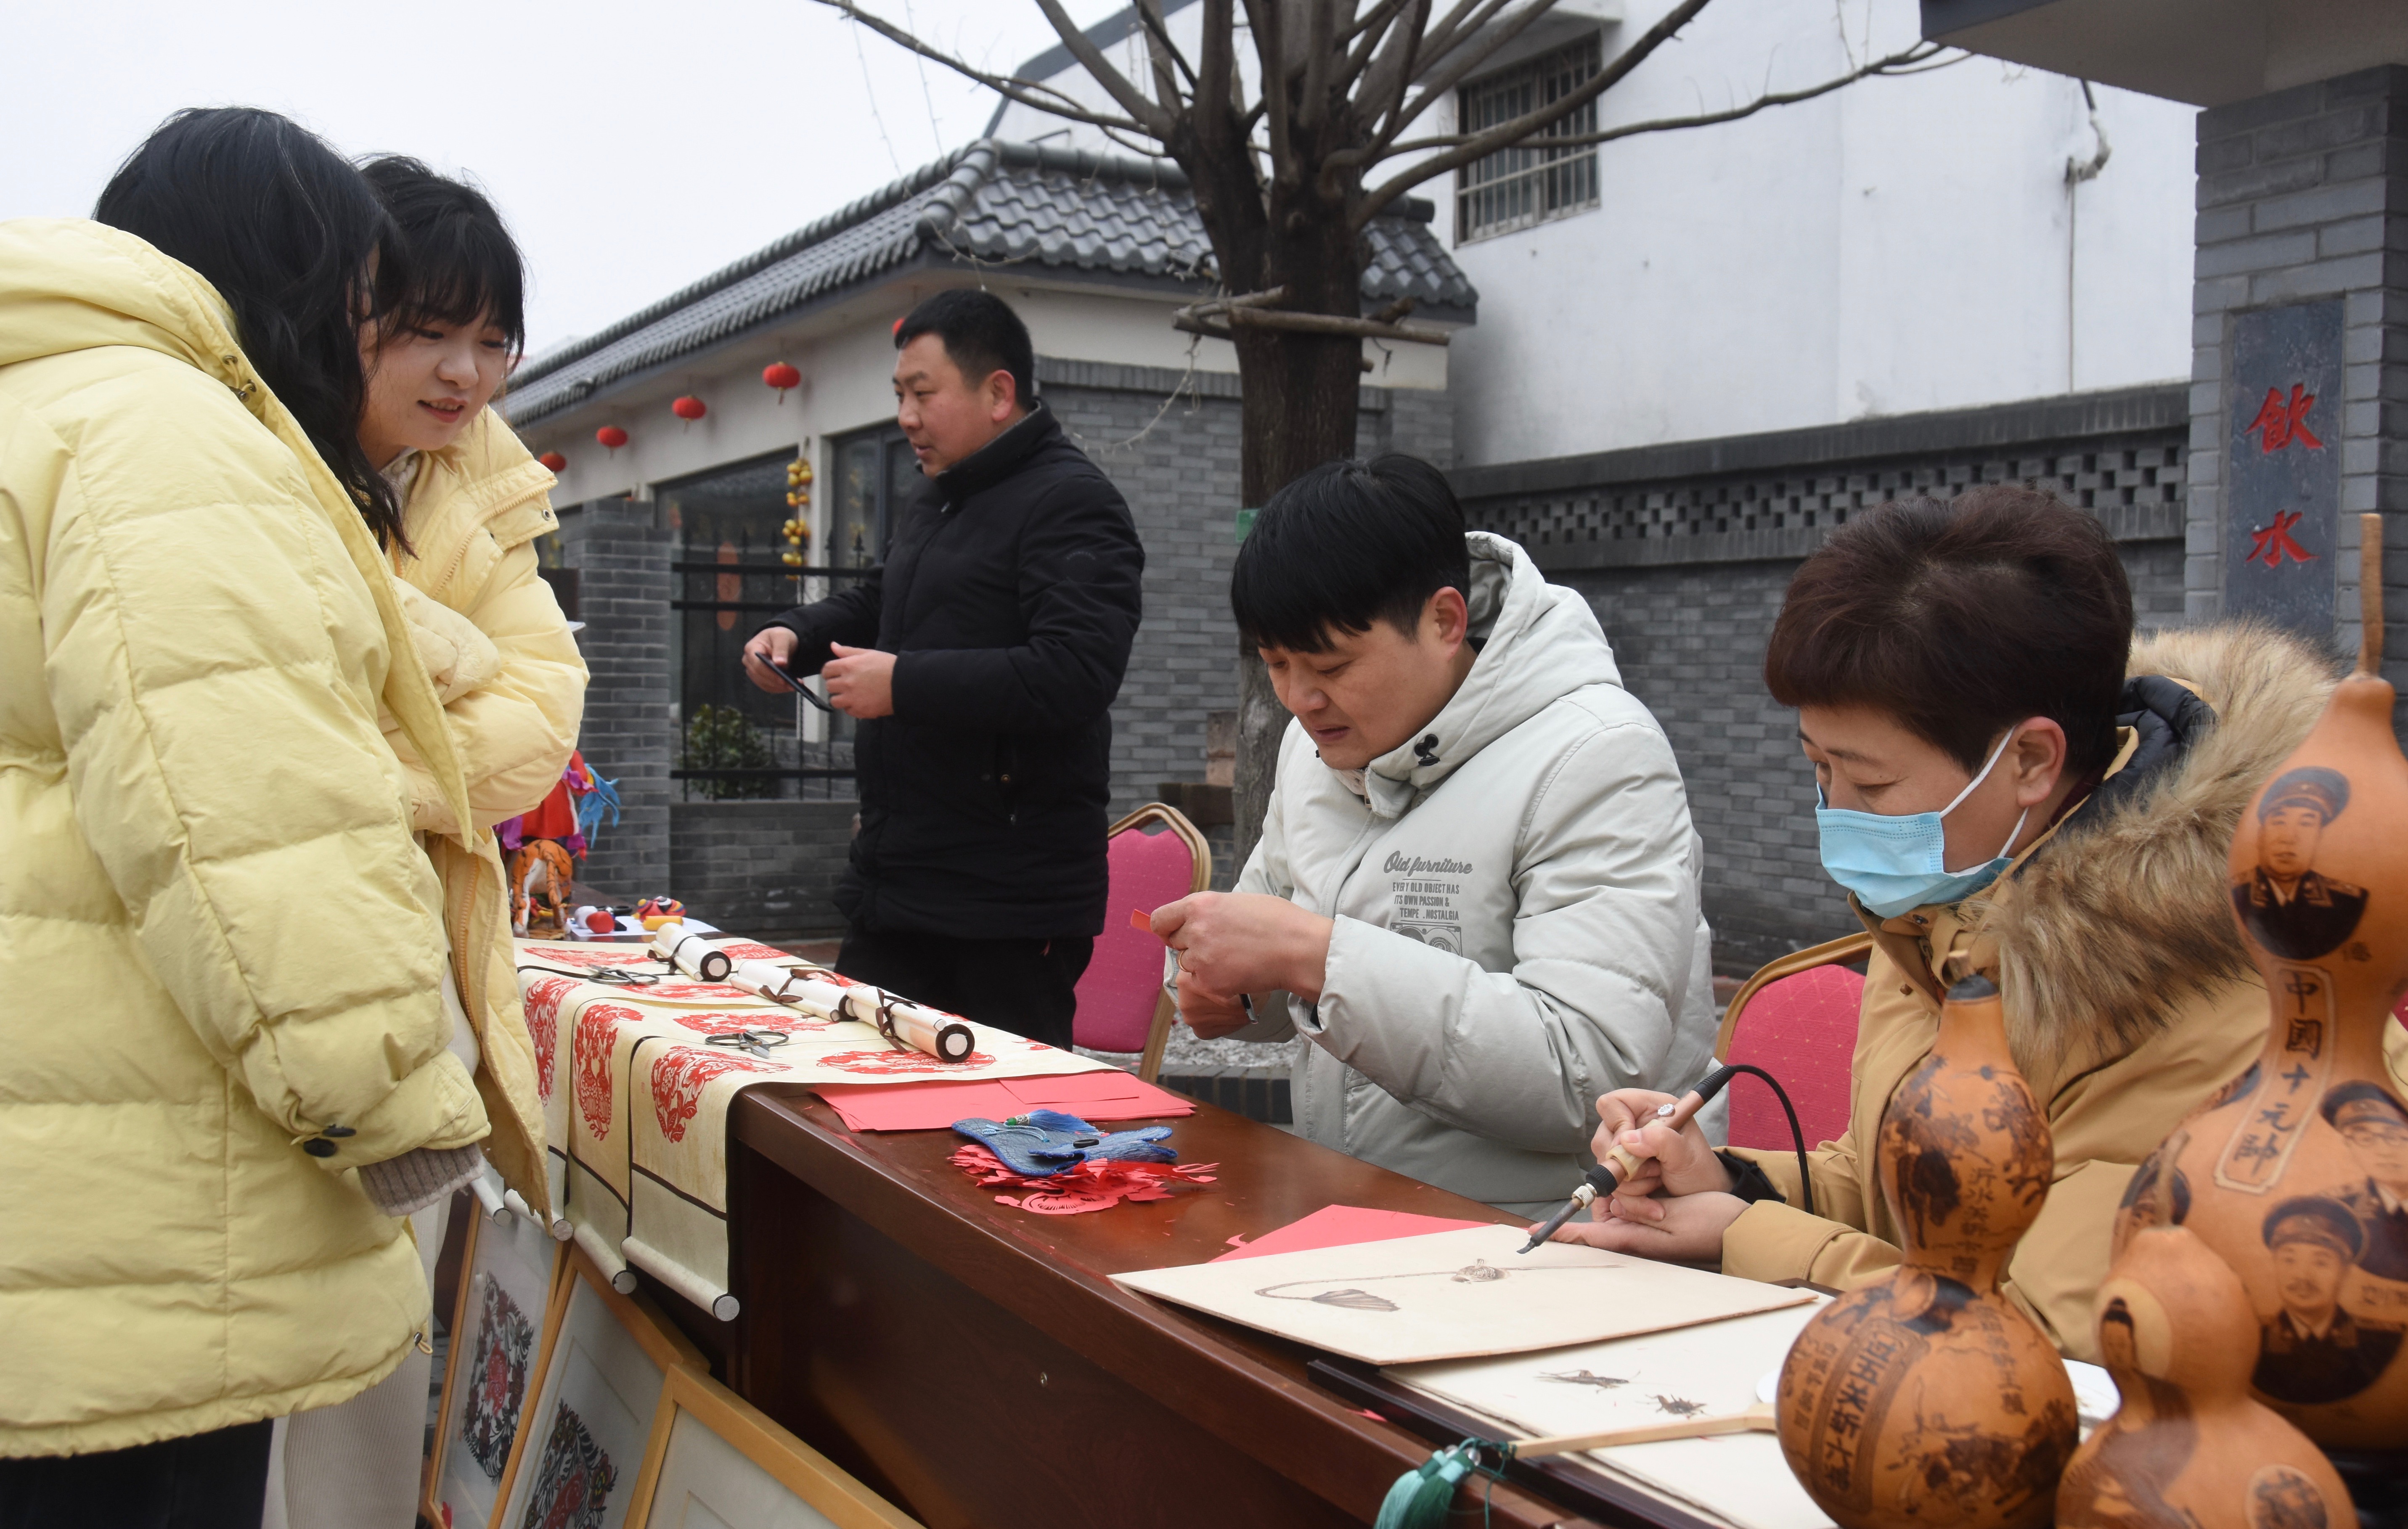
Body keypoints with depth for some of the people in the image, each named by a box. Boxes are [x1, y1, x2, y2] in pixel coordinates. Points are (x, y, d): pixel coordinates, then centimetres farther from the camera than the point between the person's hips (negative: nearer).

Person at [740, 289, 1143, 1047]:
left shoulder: (1071, 503, -12)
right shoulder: (935, 503, 21)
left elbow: (1073, 677, -26)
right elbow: (880, 602, 39)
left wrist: (903, 685, -21)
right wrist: (796, 634, 17)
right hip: (896, 888, 9)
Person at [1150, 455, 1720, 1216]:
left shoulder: (1597, 760, -16)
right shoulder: (1319, 740, 9)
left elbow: (1587, 1081, -25)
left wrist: (1315, 958, -27)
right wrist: (1231, 988, 0)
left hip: (1543, 1241, -7)